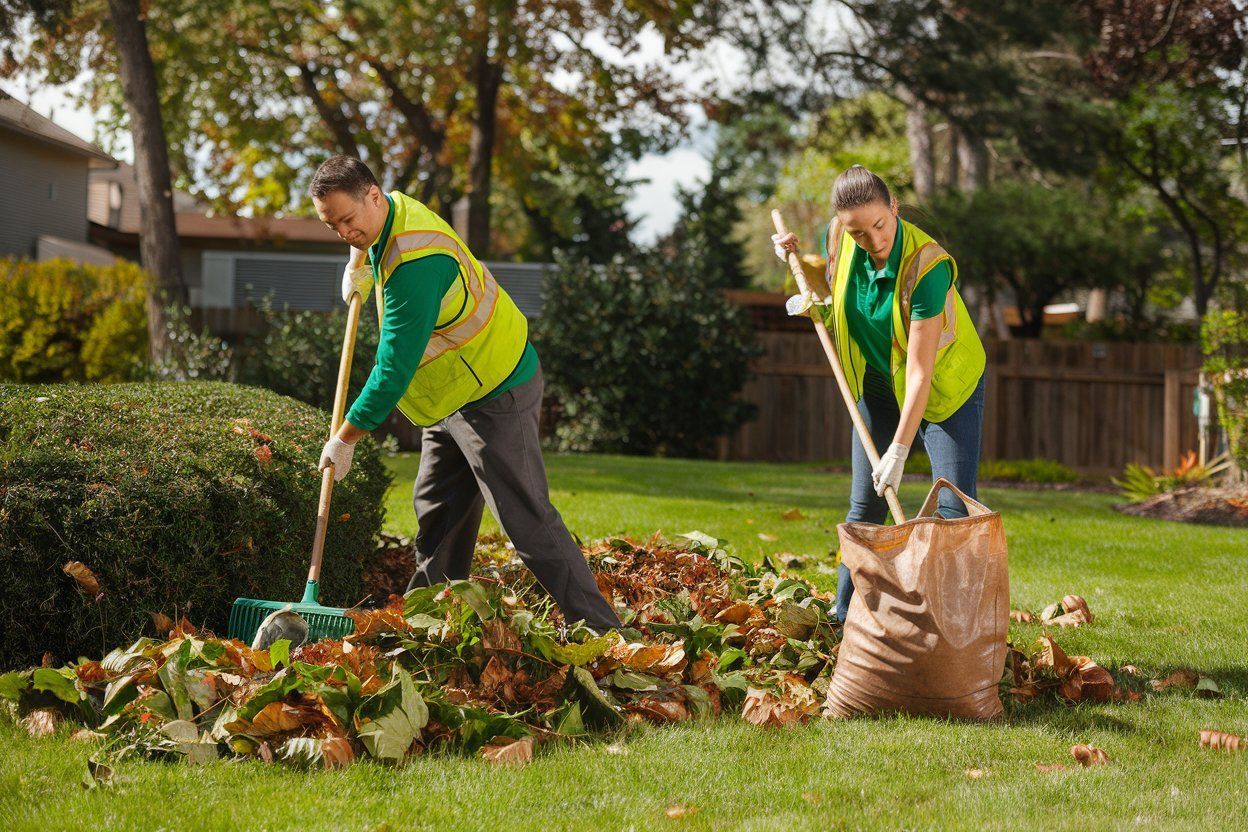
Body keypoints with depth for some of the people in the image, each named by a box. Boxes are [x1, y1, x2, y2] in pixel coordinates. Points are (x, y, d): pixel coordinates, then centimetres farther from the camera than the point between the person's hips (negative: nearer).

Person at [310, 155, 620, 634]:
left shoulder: (415, 264, -30)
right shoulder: (394, 210, 0)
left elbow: (395, 369, -28)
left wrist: (346, 437, -20)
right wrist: (361, 263, 11)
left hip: (495, 396, -10)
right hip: (454, 394, 10)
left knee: (527, 520, -12)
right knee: (437, 510, 14)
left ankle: (601, 632, -10)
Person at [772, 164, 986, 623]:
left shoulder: (927, 266, -33)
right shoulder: (839, 240, -15)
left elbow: (920, 368, -32)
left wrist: (899, 449, -33)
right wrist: (796, 259, -9)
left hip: (944, 391, -5)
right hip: (878, 386, 5)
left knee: (954, 511, -13)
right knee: (864, 507, 8)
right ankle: (843, 618, 16)